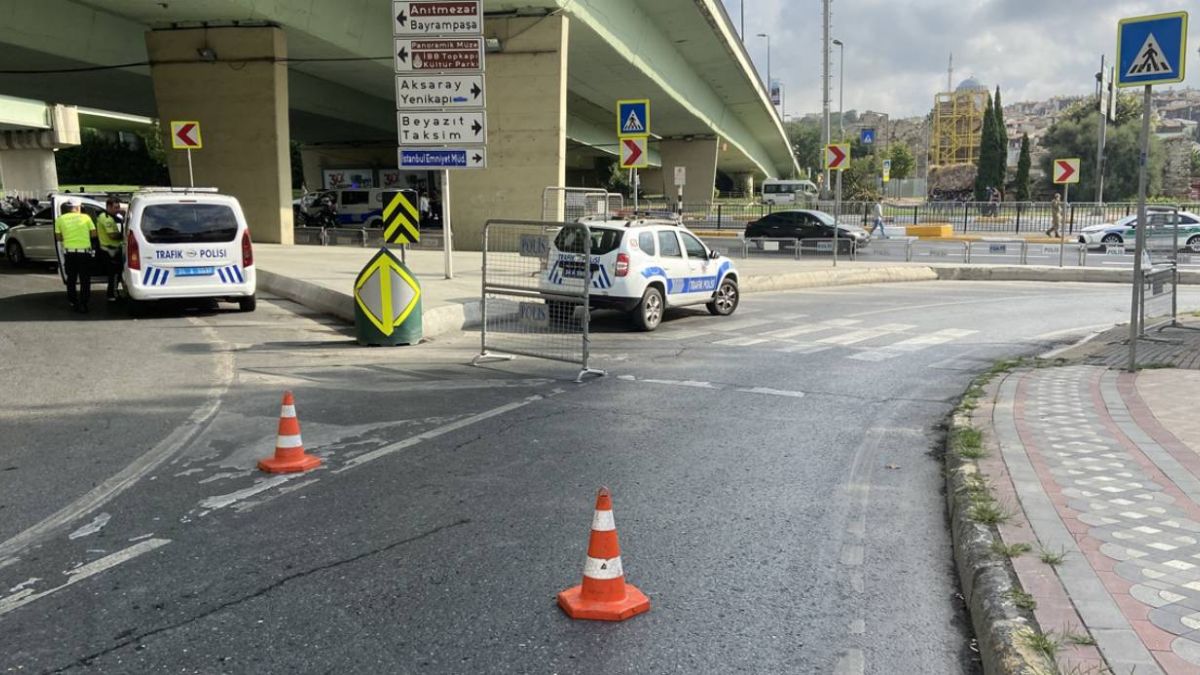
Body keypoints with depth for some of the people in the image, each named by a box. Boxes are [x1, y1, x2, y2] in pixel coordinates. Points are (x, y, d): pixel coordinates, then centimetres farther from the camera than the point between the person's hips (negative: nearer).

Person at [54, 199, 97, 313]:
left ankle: (73, 303, 19)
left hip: (69, 252, 2)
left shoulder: (60, 219, 4)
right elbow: (94, 234, 0)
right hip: (84, 252, -2)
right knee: (85, 280, 4)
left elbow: (58, 237, 5)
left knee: (71, 279, 16)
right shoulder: (85, 217, 1)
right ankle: (83, 305, -2)